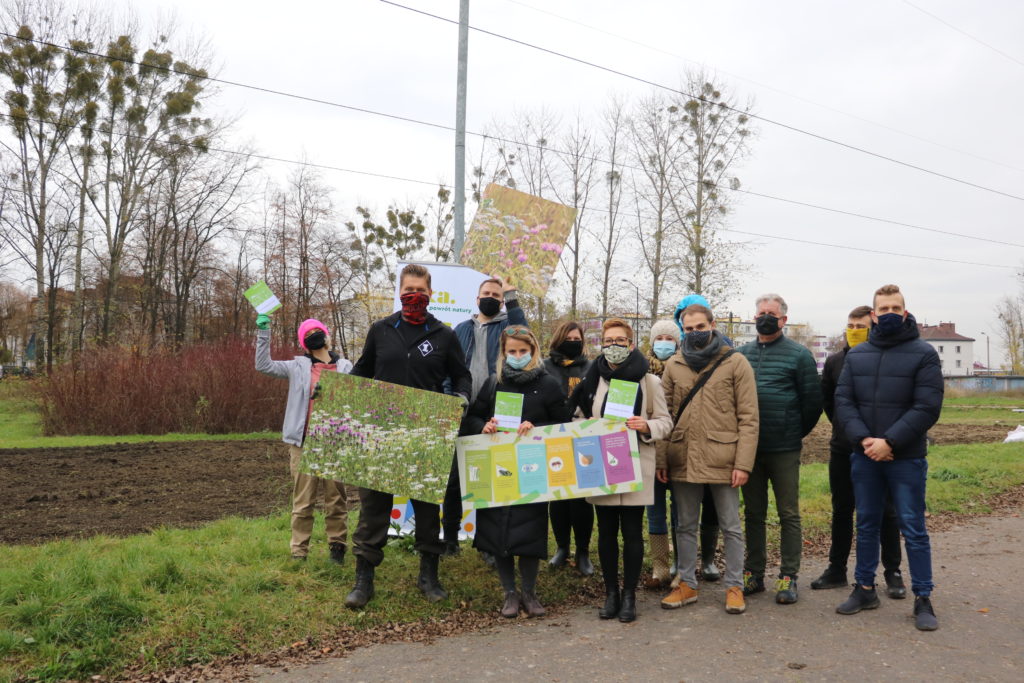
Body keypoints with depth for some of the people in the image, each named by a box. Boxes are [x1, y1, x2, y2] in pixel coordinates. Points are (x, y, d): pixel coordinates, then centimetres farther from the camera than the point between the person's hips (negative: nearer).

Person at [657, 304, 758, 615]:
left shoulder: (736, 363, -2)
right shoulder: (673, 365, 7)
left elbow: (748, 418, -5)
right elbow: (664, 415, 7)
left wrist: (743, 462, -11)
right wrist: (661, 459, 1)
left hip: (722, 460, -3)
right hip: (683, 460, 3)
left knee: (731, 527, 9)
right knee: (686, 526, 14)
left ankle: (734, 586, 23)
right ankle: (687, 584, 27)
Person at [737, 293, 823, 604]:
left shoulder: (798, 354, -2)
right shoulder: (741, 354, 9)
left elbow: (812, 401, -1)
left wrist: (796, 433, 3)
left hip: (784, 450, -4)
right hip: (749, 448, 4)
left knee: (789, 515, 4)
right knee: (753, 513, 12)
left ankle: (789, 577, 13)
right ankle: (754, 573, 21)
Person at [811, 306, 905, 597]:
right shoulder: (835, 361, 5)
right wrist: (842, 427, 10)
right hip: (842, 450, 4)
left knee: (886, 511, 6)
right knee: (841, 511, 11)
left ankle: (892, 573, 18)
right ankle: (837, 570, 21)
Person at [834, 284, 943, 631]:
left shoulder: (923, 353, -4)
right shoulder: (856, 355, 7)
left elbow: (927, 407, -11)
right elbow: (843, 401, 1)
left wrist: (889, 442, -17)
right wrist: (863, 439, -14)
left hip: (907, 458, -3)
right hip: (864, 456, 4)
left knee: (913, 529, 3)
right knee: (866, 525, 13)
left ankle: (923, 599, 15)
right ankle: (865, 588, 25)